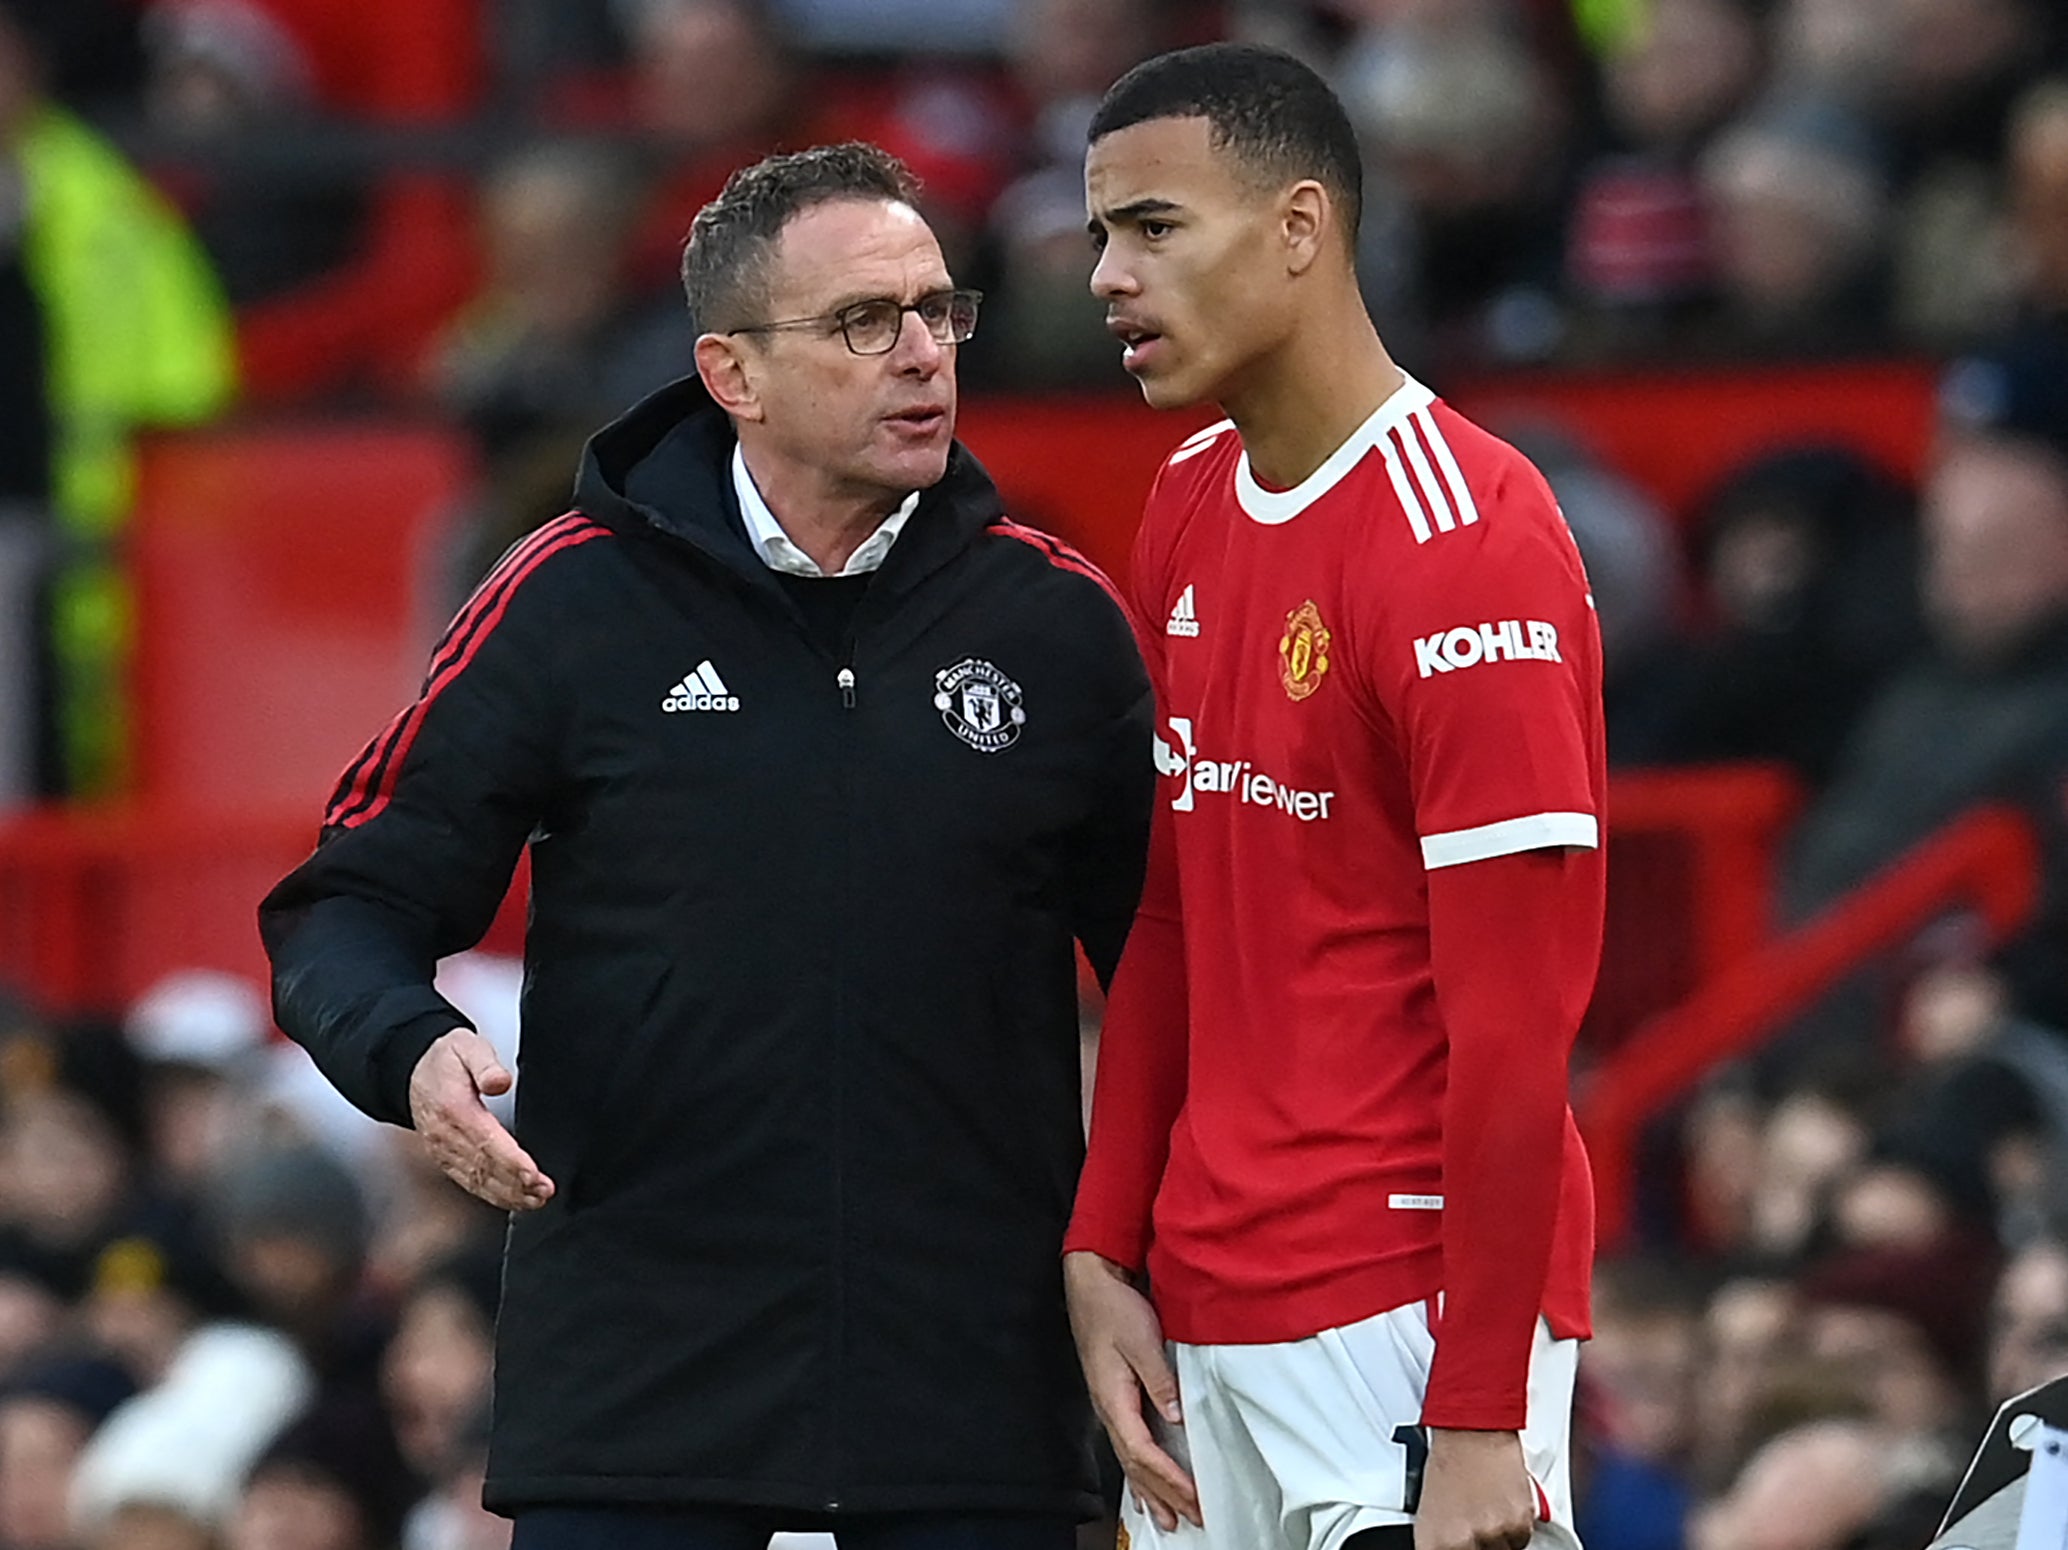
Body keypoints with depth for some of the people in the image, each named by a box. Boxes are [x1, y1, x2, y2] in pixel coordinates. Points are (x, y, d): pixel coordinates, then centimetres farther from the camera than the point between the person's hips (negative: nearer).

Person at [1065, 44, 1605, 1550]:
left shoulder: (1467, 545, -14)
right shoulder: (1188, 511, 12)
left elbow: (1515, 1016, -16)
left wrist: (1480, 1420, -18)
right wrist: (1102, 1254, 10)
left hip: (1401, 1314, -8)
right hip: (1199, 1318, 8)